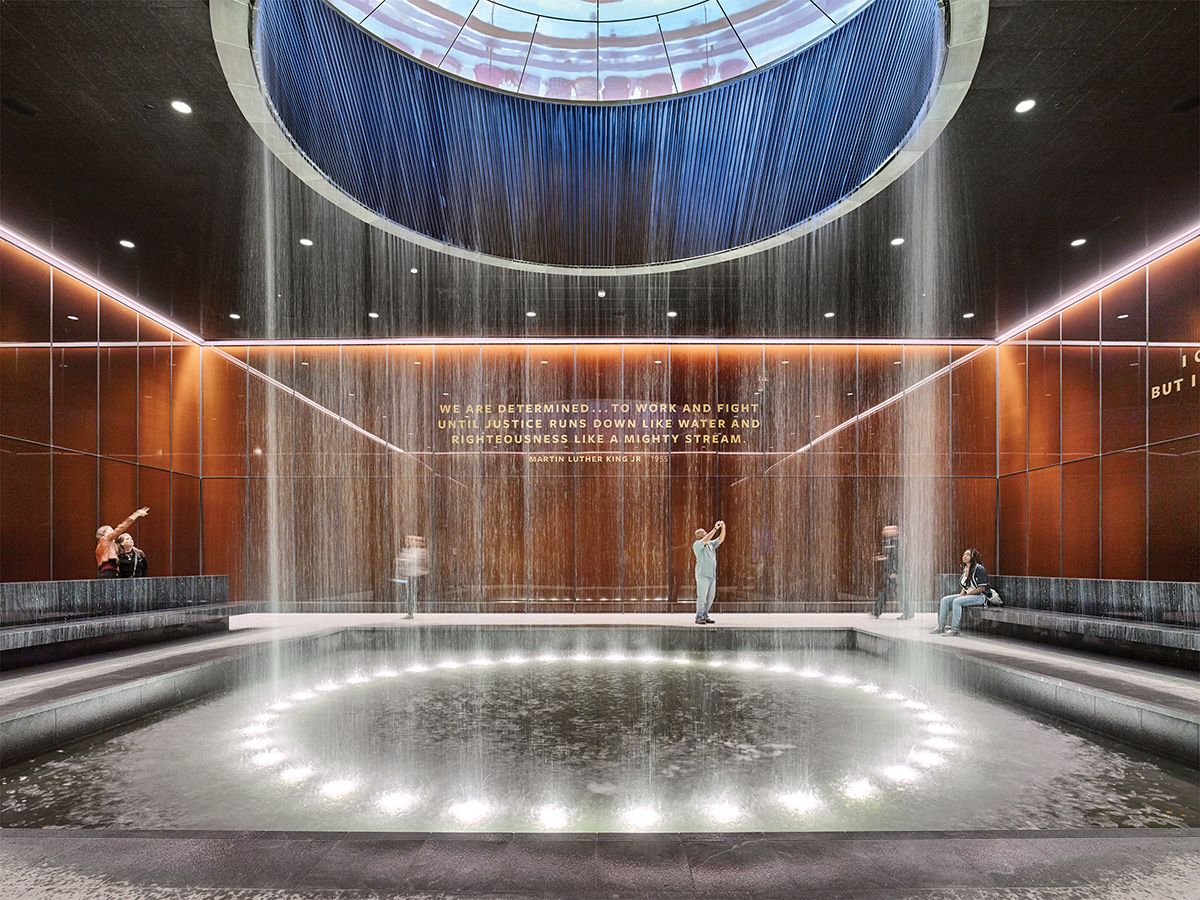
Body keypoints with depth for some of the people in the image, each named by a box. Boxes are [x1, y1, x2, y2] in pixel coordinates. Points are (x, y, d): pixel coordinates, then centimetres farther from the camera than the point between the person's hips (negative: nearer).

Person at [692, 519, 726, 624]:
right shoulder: (697, 544, -4)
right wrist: (715, 529, -23)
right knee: (702, 597, -7)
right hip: (702, 575, -7)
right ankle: (699, 618, -1)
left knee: (710, 597, 7)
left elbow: (721, 539, 8)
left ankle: (705, 616, 15)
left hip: (712, 575, 7)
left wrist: (723, 528, -6)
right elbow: (706, 539, -22)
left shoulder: (711, 544, 18)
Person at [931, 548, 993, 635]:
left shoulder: (980, 569, -12)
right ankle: (941, 627, -9)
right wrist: (962, 593, 0)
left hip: (979, 596, -9)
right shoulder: (965, 569, 14)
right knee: (945, 600, -8)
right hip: (967, 595, 9)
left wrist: (966, 594, -16)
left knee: (956, 601, -31)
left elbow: (982, 588, -16)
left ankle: (954, 629, -26)